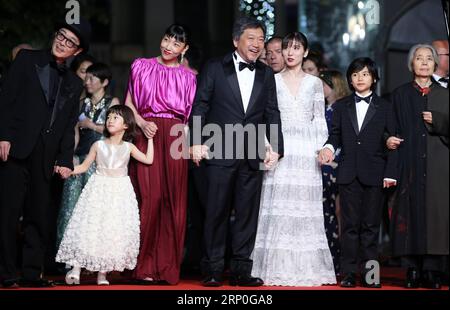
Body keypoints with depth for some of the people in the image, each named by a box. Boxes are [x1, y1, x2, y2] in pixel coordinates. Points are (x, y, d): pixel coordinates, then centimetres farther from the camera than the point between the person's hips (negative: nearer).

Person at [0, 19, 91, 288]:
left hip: (45, 156, 4)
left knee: (41, 217, 3)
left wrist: (65, 160, 6)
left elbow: (69, 126, 17)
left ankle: (31, 273, 8)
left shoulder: (74, 84, 19)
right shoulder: (27, 60, 7)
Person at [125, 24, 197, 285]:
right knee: (149, 198, -9)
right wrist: (142, 123, -6)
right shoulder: (142, 67, 12)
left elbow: (191, 114, 10)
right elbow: (129, 102, 11)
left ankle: (168, 267, 5)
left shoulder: (188, 77, 13)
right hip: (147, 135, -1)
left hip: (175, 137, 1)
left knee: (174, 200, -1)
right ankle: (146, 266, -4)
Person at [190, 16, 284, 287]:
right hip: (220, 153, -3)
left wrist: (275, 147, -1)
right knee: (217, 212, 0)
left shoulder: (266, 74, 11)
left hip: (253, 156, 3)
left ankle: (241, 270, 12)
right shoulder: (215, 68, 2)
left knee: (248, 213, 5)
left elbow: (272, 113, 10)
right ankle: (213, 270, 7)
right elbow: (200, 105, 0)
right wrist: (197, 141, -9)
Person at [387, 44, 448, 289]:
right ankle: (412, 270, -2)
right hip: (409, 165, 0)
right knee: (410, 212, -5)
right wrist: (390, 139, -10)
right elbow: (393, 128, 9)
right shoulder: (400, 95, 12)